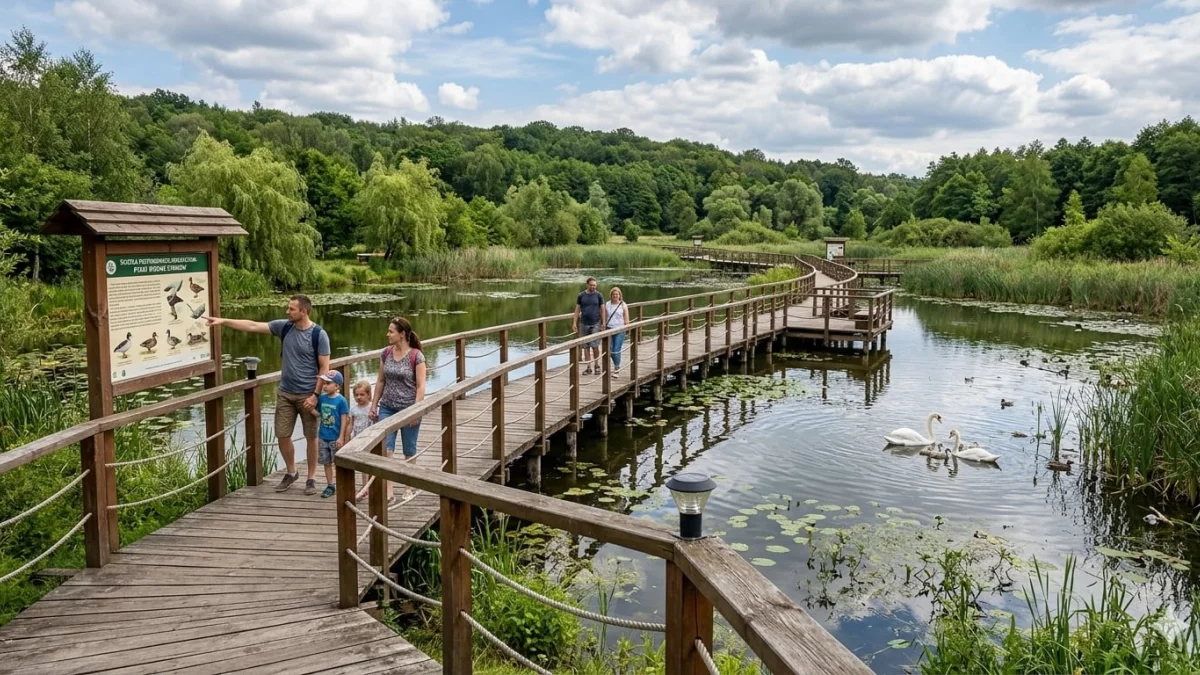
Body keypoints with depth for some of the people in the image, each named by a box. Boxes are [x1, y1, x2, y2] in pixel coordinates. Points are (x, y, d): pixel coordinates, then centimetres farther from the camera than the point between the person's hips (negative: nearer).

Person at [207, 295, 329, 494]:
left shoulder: (319, 335, -13)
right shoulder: (284, 327, 0)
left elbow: (324, 368, -12)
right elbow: (252, 326, 1)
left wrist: (316, 395, -16)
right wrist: (223, 321, -5)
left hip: (308, 395, -4)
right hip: (285, 393, 5)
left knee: (311, 438, 6)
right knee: (282, 436, 8)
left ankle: (311, 478, 19)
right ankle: (291, 472, 29)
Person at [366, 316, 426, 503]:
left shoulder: (416, 356, -12)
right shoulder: (385, 353, 2)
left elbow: (420, 386, -11)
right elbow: (380, 381, 10)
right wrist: (374, 405, 10)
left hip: (408, 409, -4)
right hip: (387, 408, 4)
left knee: (409, 451, 9)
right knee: (385, 449, -6)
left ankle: (408, 488, 25)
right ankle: (387, 493, -4)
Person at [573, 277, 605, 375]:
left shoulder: (599, 296, 2)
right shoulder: (581, 296, 5)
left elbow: (602, 310, 3)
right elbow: (577, 310, 6)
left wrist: (603, 323, -3)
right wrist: (574, 323, 0)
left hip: (595, 324, -2)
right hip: (584, 324, 2)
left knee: (595, 346, -5)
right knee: (586, 347, 3)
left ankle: (597, 365, 12)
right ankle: (588, 367, 9)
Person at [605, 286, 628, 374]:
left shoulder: (623, 305, -1)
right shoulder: (607, 305, 5)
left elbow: (626, 319, 1)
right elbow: (605, 317, 10)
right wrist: (604, 328, 7)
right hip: (609, 329, 3)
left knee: (616, 350, -9)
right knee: (610, 350, 5)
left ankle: (617, 368, -1)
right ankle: (617, 365, 24)